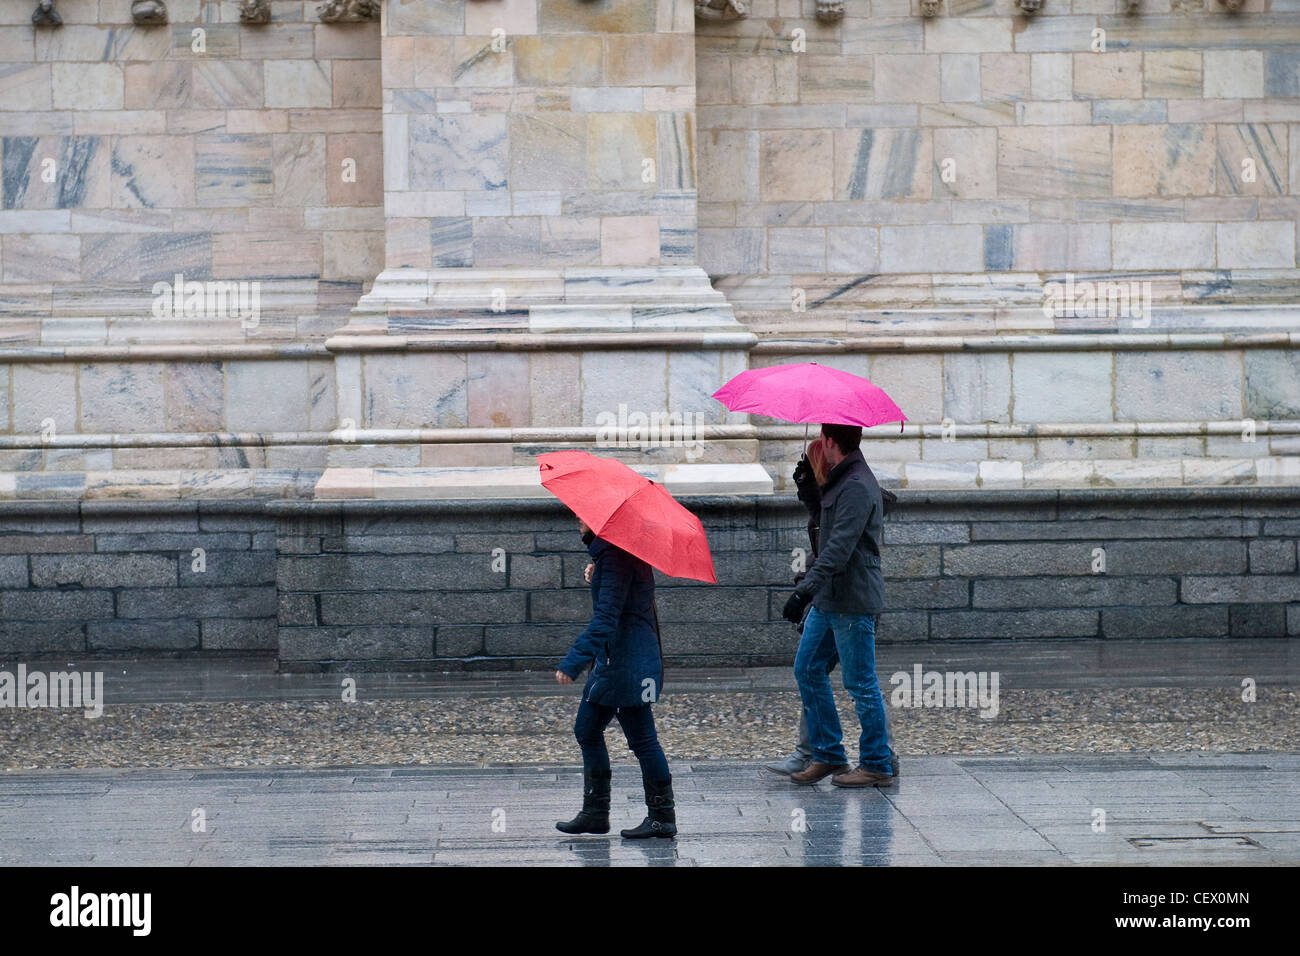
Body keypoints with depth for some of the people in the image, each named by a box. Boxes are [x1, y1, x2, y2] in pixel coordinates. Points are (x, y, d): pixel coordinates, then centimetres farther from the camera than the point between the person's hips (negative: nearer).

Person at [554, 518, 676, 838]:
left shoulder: (615, 556, -19)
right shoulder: (608, 551, 12)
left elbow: (606, 617, -26)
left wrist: (573, 662, -30)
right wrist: (596, 578, 7)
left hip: (627, 661, -11)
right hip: (611, 662, 11)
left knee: (642, 739, -3)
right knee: (587, 730, 14)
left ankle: (663, 817, 4)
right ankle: (595, 813, 20)